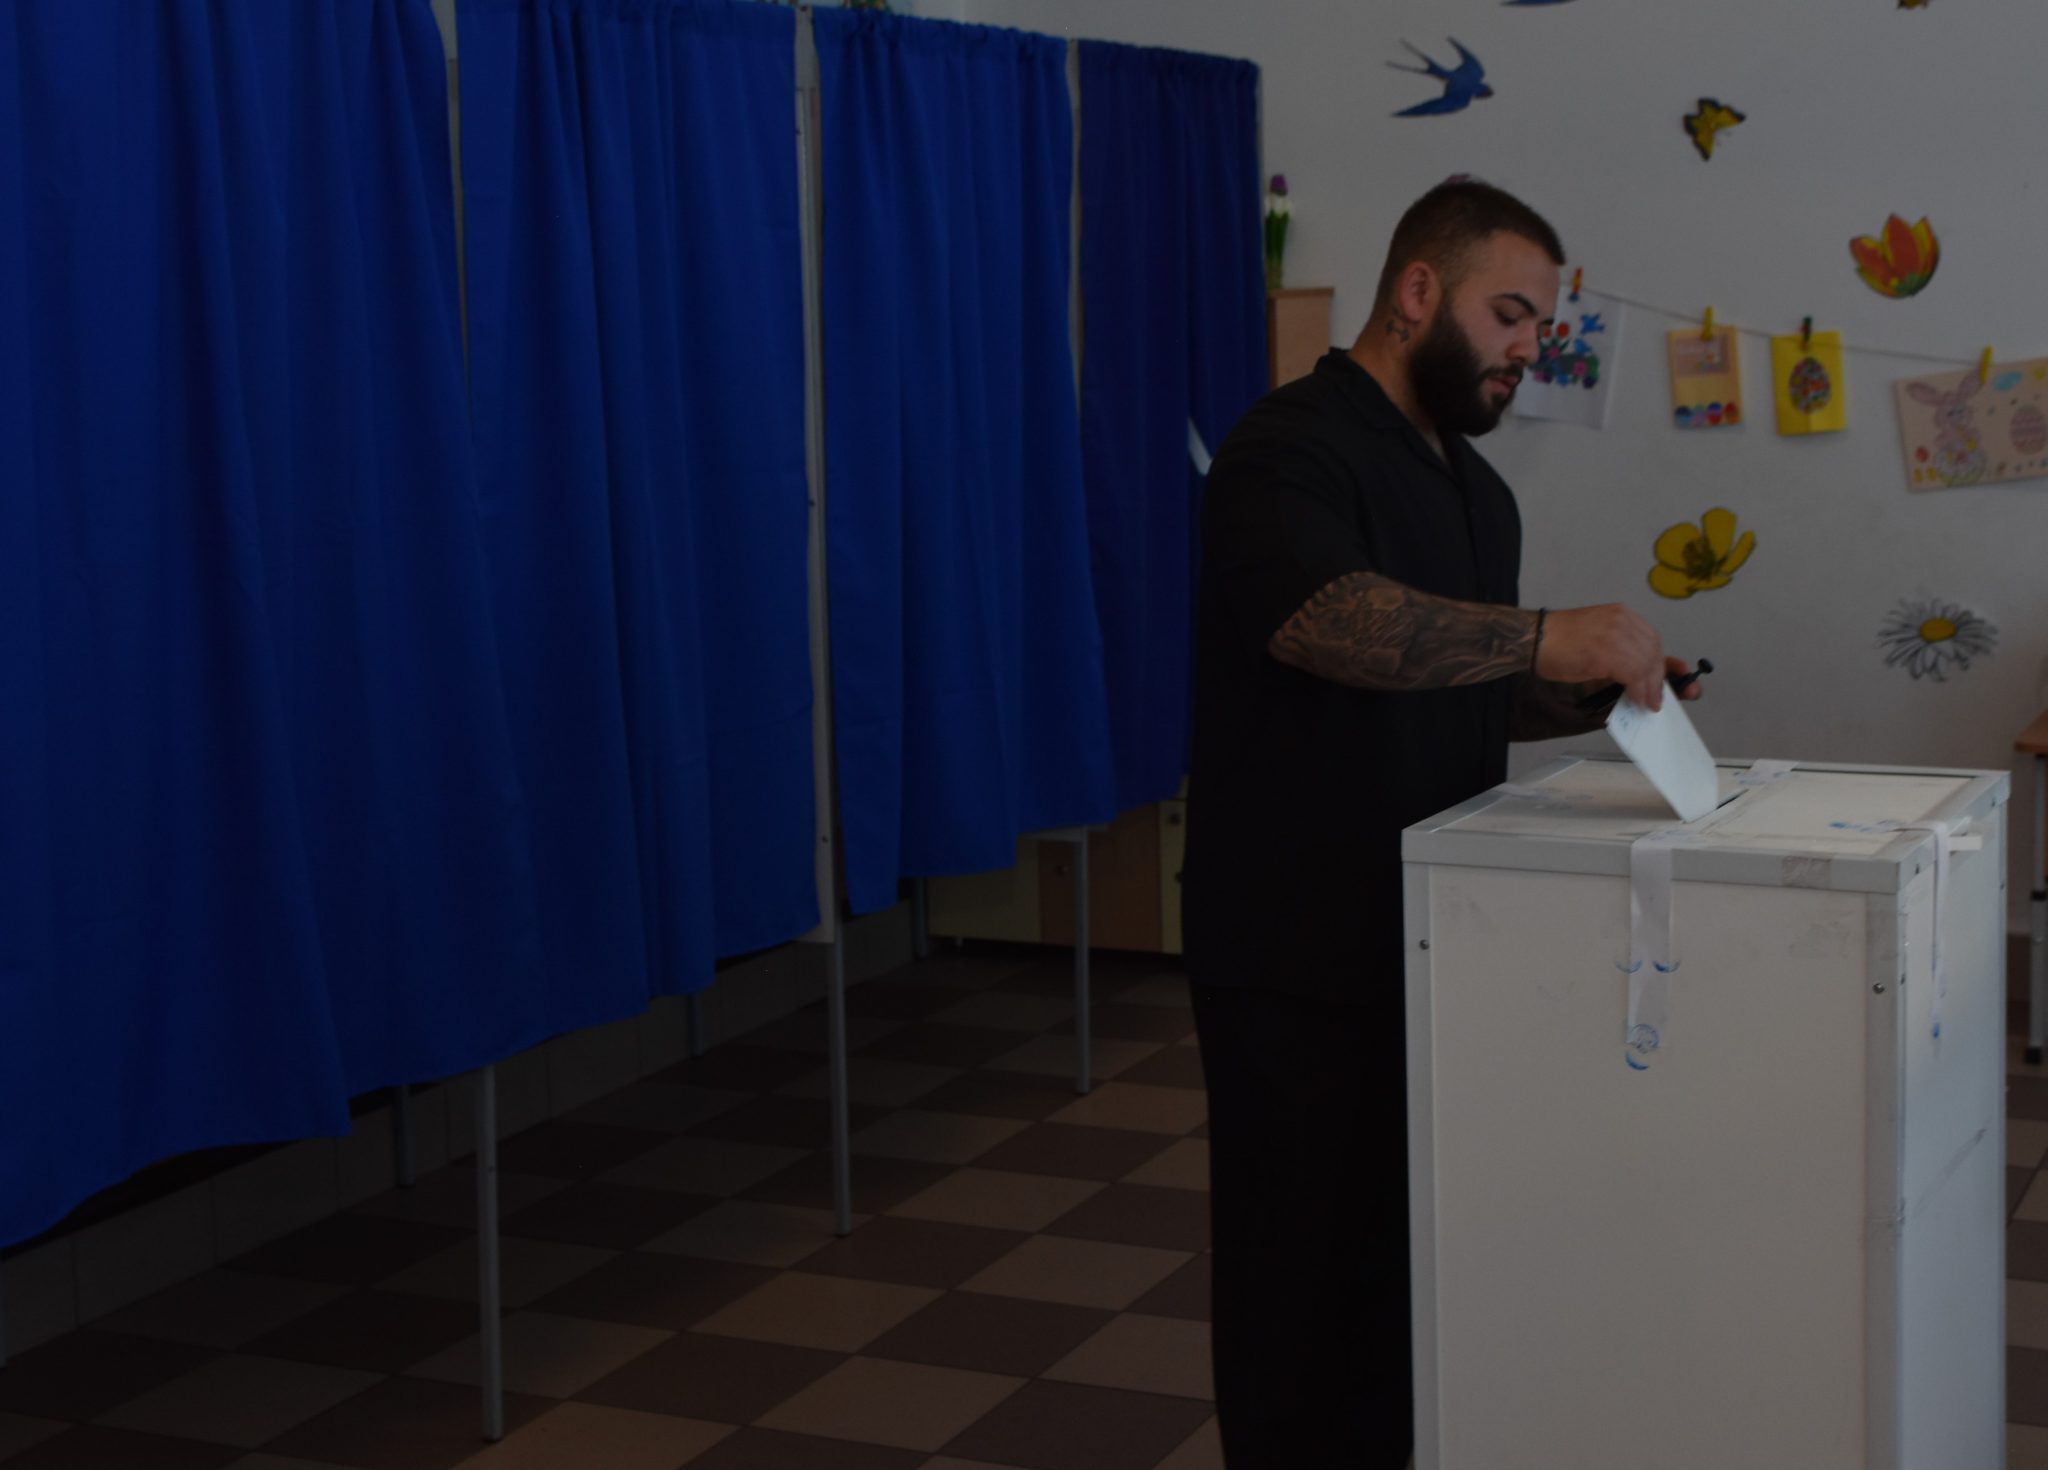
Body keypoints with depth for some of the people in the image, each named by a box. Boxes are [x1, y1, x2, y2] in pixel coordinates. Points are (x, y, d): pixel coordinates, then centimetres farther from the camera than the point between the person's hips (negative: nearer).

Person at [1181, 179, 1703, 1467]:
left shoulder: (1477, 489, 16)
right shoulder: (1294, 448, -13)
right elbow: (1314, 614, -34)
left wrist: (1594, 691, 6)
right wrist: (1546, 636, -40)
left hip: (1428, 946, 9)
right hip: (1301, 959, -9)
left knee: (1411, 1262, 16)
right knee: (1306, 1267, 0)